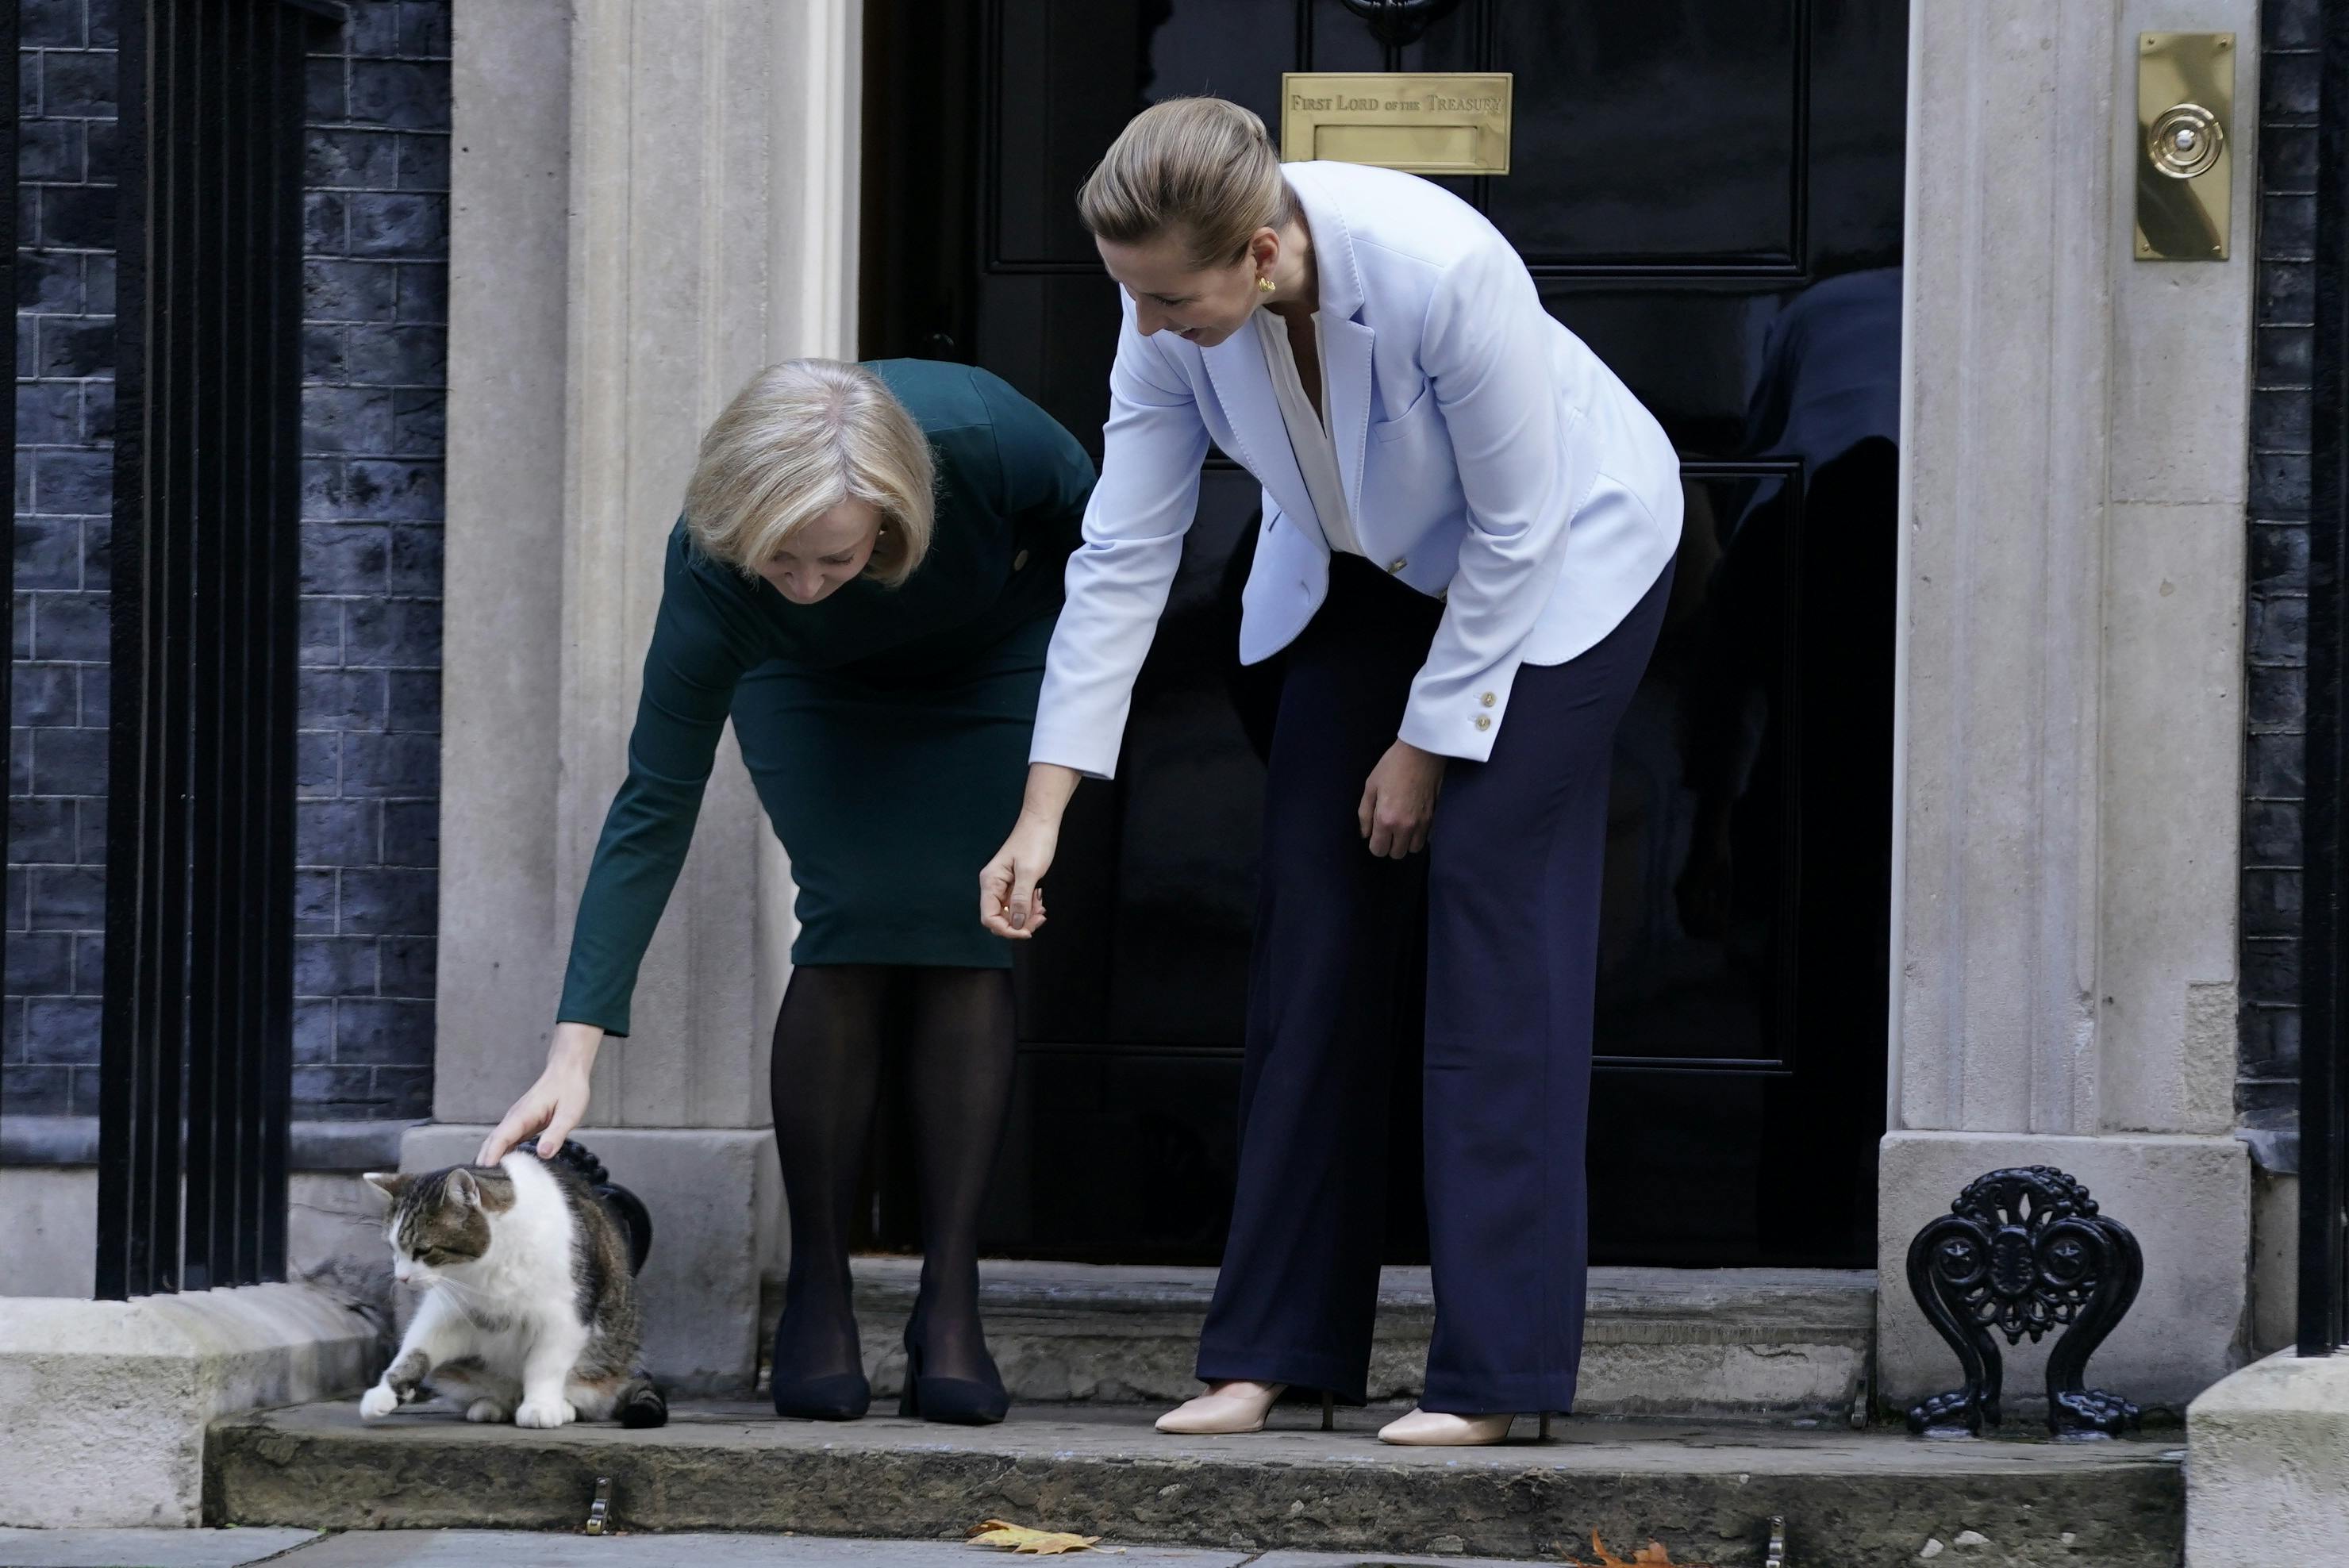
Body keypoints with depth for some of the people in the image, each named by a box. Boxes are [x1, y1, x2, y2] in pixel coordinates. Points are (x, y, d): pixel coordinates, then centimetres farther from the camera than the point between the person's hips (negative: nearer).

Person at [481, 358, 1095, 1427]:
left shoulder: (981, 437, -41)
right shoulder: (711, 564, -38)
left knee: (964, 935, -13)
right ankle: (815, 1291, -10)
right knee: (854, 921, -18)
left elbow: (1081, 512, -16)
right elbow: (655, 805, -34)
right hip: (813, 691, 0)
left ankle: (950, 1303, -9)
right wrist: (575, 1049, -39)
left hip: (992, 659, 0)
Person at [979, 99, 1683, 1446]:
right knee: (1313, 928, -1)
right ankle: (1275, 1350, 5)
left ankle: (1495, 1373, -13)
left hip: (1564, 548, -5)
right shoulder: (1171, 317, -22)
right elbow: (1123, 559, -15)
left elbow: (1513, 534, -25)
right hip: (1364, 569, 5)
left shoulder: (1445, 272, -39)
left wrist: (1428, 741, -16)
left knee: (1491, 904, -14)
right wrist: (1043, 814, -16)